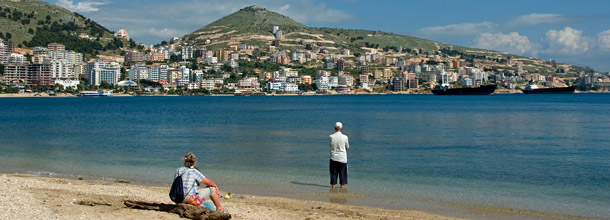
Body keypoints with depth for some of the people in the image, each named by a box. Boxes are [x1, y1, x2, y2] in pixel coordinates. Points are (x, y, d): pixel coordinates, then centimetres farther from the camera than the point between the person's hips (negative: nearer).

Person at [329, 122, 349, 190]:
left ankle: (333, 186, 11)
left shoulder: (331, 137, -9)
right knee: (342, 172, 9)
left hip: (333, 157, 1)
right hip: (342, 158, -1)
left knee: (333, 172, 9)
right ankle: (342, 186, 12)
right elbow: (347, 148, 2)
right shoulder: (345, 137, -11)